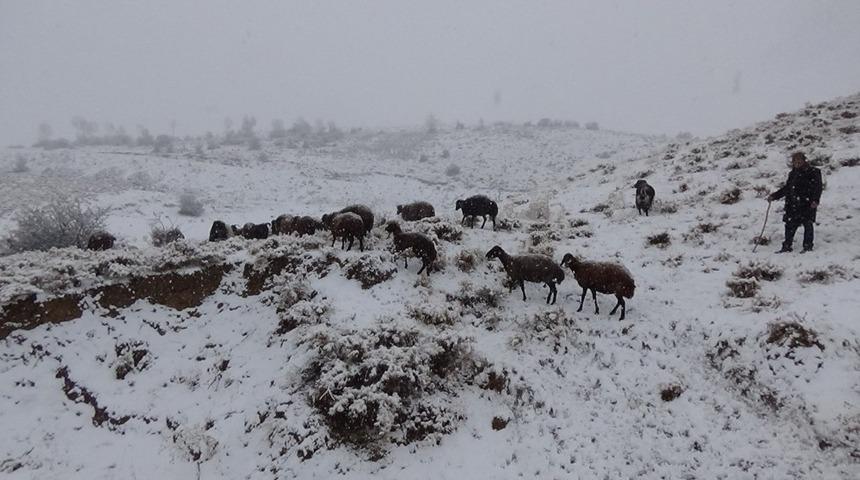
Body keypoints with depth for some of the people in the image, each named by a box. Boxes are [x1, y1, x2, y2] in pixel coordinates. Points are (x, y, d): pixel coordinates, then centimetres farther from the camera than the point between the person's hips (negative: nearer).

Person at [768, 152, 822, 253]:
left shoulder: (813, 172, -2)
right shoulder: (793, 173, 16)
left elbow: (817, 188, -7)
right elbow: (786, 188, 23)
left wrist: (815, 200, -19)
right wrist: (774, 196, 17)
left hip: (807, 204, -5)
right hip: (793, 205, 5)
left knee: (807, 224, -1)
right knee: (790, 225, 4)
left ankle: (807, 246, 9)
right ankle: (787, 246, 10)